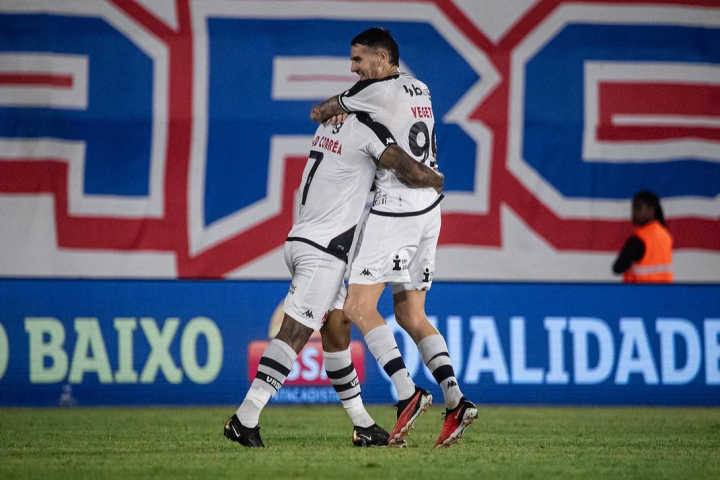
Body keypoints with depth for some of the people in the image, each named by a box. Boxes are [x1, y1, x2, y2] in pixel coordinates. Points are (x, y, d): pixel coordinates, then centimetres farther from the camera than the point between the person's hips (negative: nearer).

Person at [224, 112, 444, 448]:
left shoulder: (331, 123, 13)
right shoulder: (367, 129, -12)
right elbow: (413, 174, -17)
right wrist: (437, 180, 7)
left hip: (303, 241, 9)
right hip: (322, 252, -9)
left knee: (337, 331, 13)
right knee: (294, 335, -12)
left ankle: (363, 426, 19)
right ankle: (245, 419, -18)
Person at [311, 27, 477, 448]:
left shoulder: (381, 91, -13)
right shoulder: (418, 89, 14)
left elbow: (319, 112, -1)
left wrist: (329, 111, 22)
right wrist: (346, 112, 1)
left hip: (395, 210, -9)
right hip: (428, 208, 9)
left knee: (359, 307, -6)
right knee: (411, 315, 12)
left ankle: (409, 393, -17)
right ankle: (456, 400, -1)